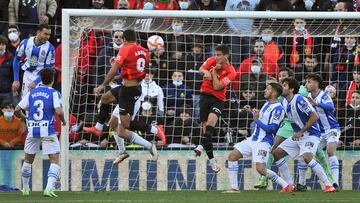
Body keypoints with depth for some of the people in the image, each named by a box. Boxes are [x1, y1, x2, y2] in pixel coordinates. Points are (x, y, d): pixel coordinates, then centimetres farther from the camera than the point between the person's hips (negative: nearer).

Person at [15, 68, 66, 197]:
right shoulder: (54, 93, -2)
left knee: (28, 160, 19)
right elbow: (58, 112, -16)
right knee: (55, 161, -1)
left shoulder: (31, 93, 9)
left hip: (32, 130, 4)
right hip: (48, 131, -4)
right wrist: (64, 121, 4)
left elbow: (17, 110, 7)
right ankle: (49, 188, -19)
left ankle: (25, 189, 27)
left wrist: (23, 118, 28)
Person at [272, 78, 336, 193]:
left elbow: (314, 116, -23)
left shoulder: (299, 100, -20)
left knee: (307, 157, -31)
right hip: (297, 136, 9)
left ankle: (328, 185, -25)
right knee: (276, 153, 4)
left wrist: (300, 132, -21)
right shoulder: (284, 102, 6)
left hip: (311, 134, -9)